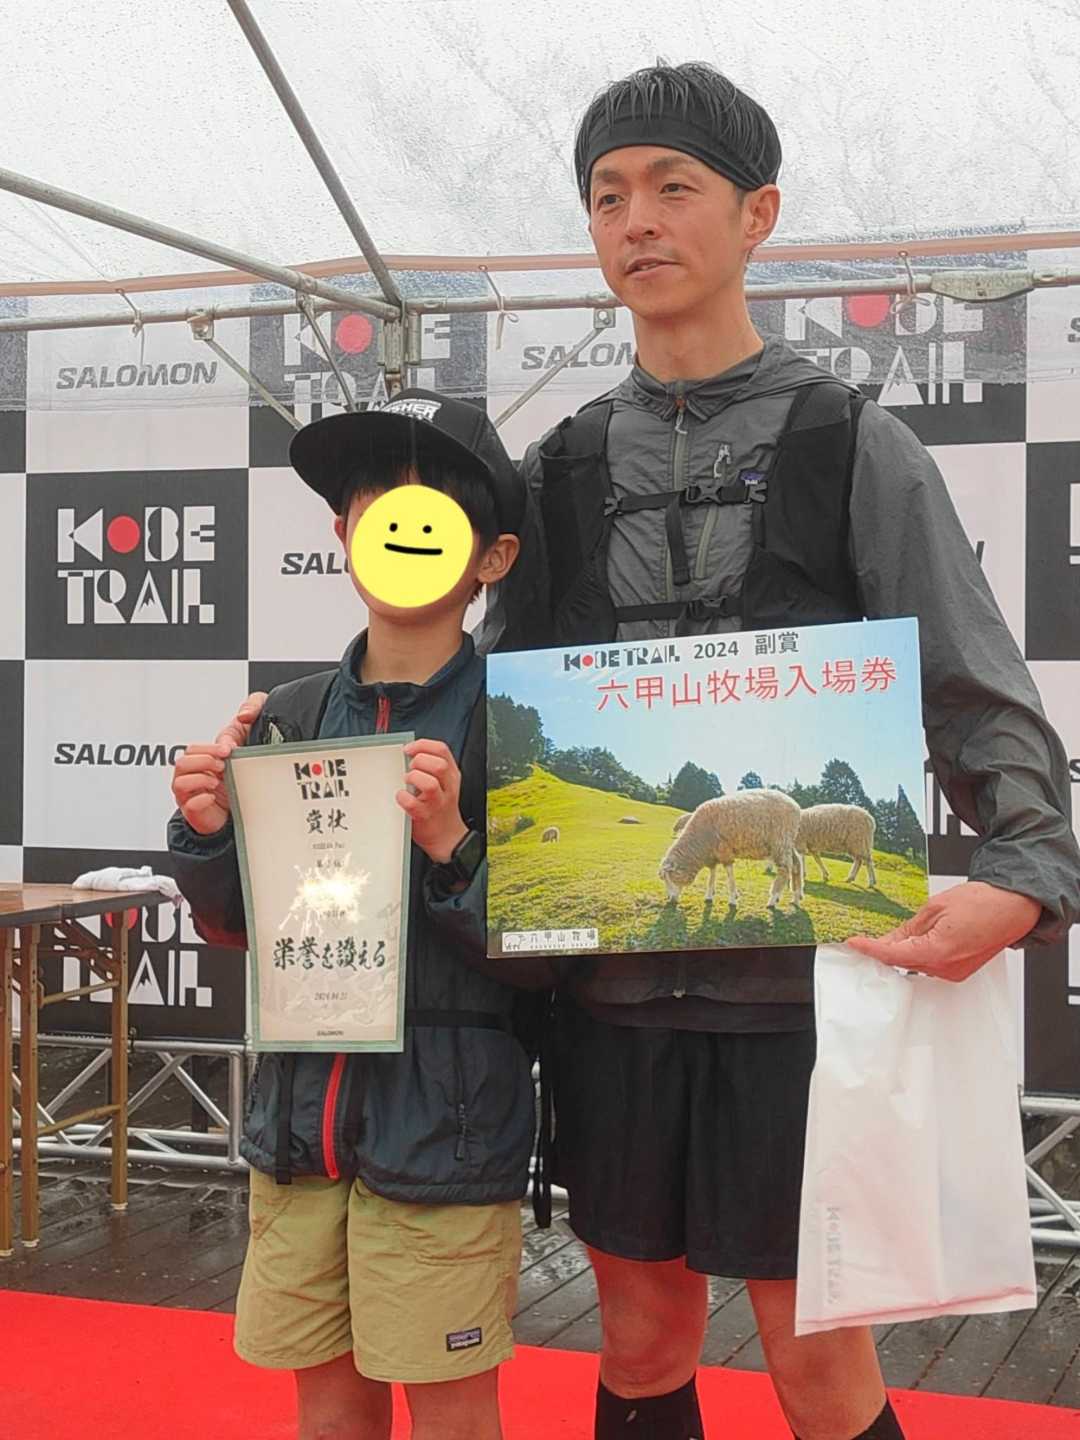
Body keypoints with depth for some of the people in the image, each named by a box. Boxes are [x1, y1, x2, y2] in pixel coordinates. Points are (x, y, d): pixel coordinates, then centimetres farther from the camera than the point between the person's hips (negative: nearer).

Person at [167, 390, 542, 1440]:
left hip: (446, 1129, -4)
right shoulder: (283, 720, 4)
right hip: (298, 1118, 5)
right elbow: (236, 928, 12)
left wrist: (451, 846, -24)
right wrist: (205, 835, -6)